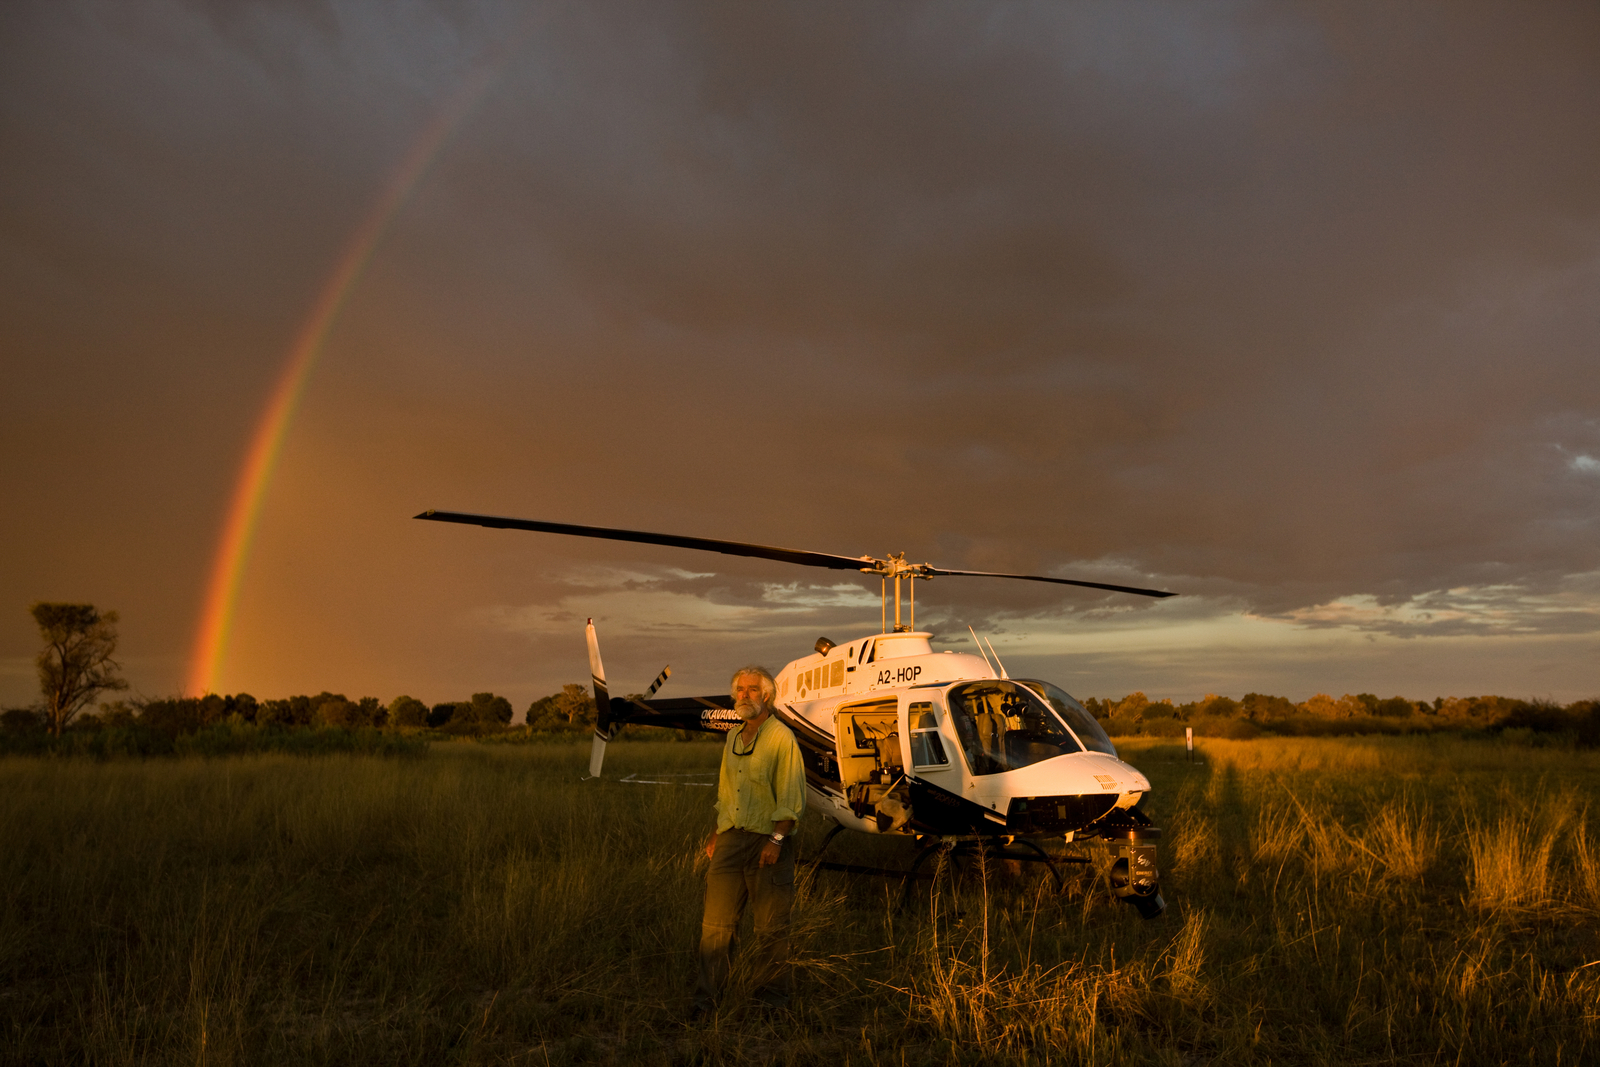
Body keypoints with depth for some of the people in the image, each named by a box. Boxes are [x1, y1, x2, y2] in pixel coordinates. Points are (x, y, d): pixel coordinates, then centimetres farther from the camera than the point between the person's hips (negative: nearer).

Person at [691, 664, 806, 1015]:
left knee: (771, 925, 3)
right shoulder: (733, 737, 15)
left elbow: (793, 798, -11)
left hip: (767, 841, -6)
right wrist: (718, 833, 18)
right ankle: (706, 997, 13)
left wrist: (776, 839, -18)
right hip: (731, 839, 6)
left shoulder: (781, 738, -7)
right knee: (716, 922, 4)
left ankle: (773, 994, 18)